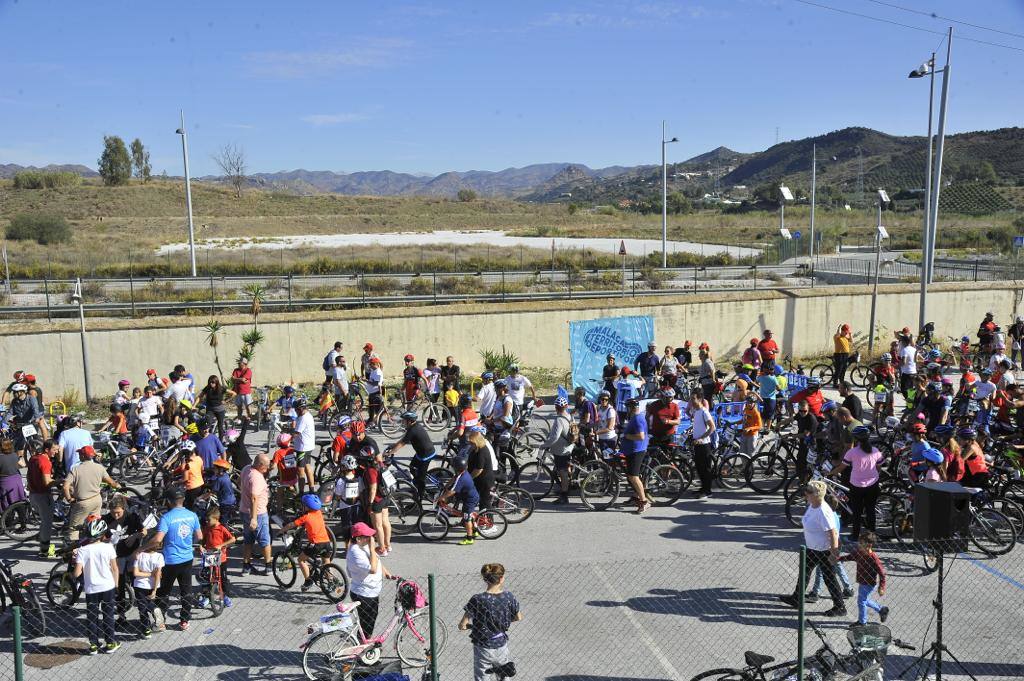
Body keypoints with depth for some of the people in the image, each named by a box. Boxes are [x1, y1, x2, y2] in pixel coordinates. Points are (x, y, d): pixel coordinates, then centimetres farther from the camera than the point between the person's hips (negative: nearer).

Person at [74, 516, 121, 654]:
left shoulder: (82, 551, -13)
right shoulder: (108, 547, -12)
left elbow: (77, 573, -15)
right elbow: (115, 568, -5)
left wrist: (76, 562, 6)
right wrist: (116, 584, 9)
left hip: (91, 589, -1)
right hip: (108, 587, 1)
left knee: (92, 617, 14)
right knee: (108, 616, 14)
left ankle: (93, 645, 19)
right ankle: (110, 643, 21)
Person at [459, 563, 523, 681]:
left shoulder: (477, 600, -21)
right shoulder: (508, 597, -13)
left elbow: (462, 626, -19)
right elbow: (519, 618, 4)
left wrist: (473, 625, 1)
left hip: (483, 648, -3)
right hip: (502, 646, 3)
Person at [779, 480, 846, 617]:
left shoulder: (823, 512, -30)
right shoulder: (812, 505, -1)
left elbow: (833, 533, -29)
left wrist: (833, 553, -26)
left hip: (824, 550, -10)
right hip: (812, 548, 10)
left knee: (829, 578, 5)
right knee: (804, 571, 22)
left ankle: (840, 608, 21)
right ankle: (796, 599, 38)